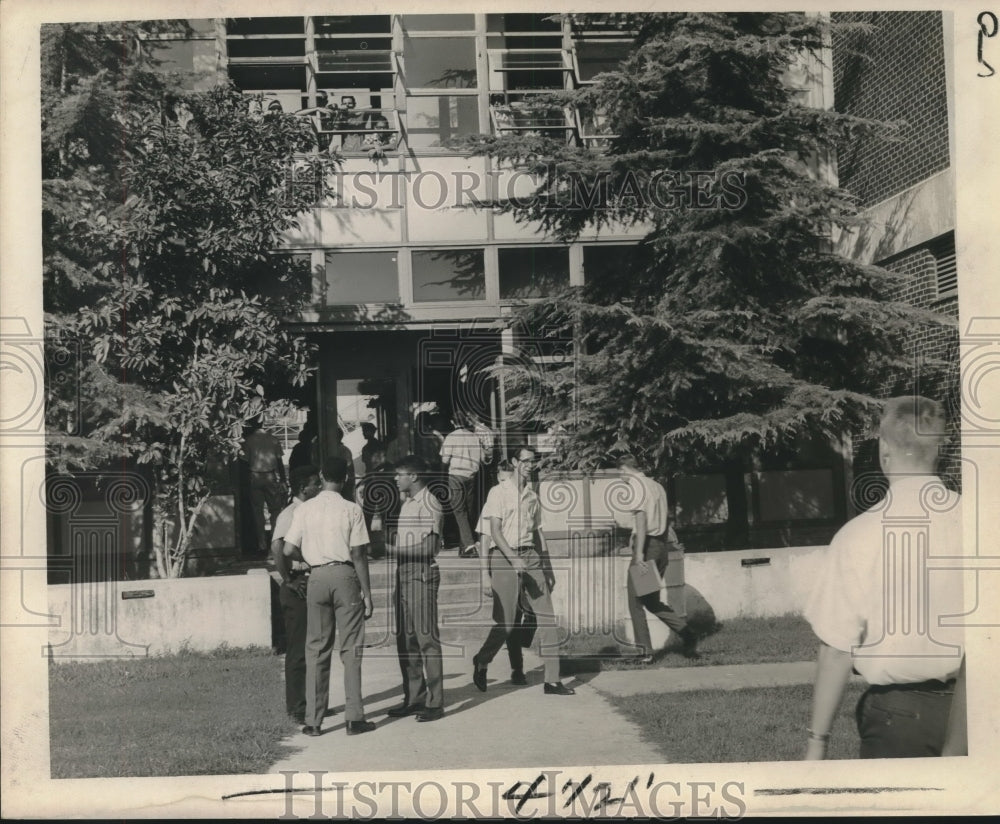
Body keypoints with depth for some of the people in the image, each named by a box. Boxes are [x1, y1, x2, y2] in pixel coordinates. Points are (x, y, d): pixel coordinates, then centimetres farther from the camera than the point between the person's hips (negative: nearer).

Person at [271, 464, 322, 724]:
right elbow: (277, 548, -26)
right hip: (298, 588, -9)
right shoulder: (290, 514, -13)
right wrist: (288, 581, -20)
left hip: (312, 584, 9)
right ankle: (296, 708, 4)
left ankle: (312, 703, 22)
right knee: (298, 649, -3)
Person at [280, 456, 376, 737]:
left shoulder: (304, 509, 2)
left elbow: (288, 550, -1)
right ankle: (354, 718, 3)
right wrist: (367, 593, 0)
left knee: (316, 649, 8)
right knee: (351, 649, 4)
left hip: (317, 577, 2)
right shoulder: (351, 509, -4)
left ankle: (313, 720, 9)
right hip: (345, 575, -2)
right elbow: (358, 555, -5)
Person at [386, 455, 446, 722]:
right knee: (405, 640, 10)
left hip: (422, 575, -9)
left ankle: (435, 702, -2)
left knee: (426, 639, -6)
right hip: (404, 574, 9)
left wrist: (396, 550, -17)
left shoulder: (429, 505, -10)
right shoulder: (407, 504, 18)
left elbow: (429, 547, -17)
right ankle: (414, 698, 18)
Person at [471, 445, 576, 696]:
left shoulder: (532, 495, 15)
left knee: (547, 617, -2)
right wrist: (514, 559, -22)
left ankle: (552, 680, 0)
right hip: (505, 556, -6)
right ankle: (481, 662, 22)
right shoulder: (499, 492, -3)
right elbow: (495, 531, -10)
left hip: (530, 556, 6)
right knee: (505, 623, -5)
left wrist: (548, 568, 20)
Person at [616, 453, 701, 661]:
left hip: (647, 544, -8)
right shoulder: (656, 486, 17)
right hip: (662, 544, 8)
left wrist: (639, 552, -24)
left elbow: (641, 518, -20)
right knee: (652, 600, 16)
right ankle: (687, 633, 4)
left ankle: (644, 651, 0)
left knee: (636, 600, 1)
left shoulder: (636, 486, -8)